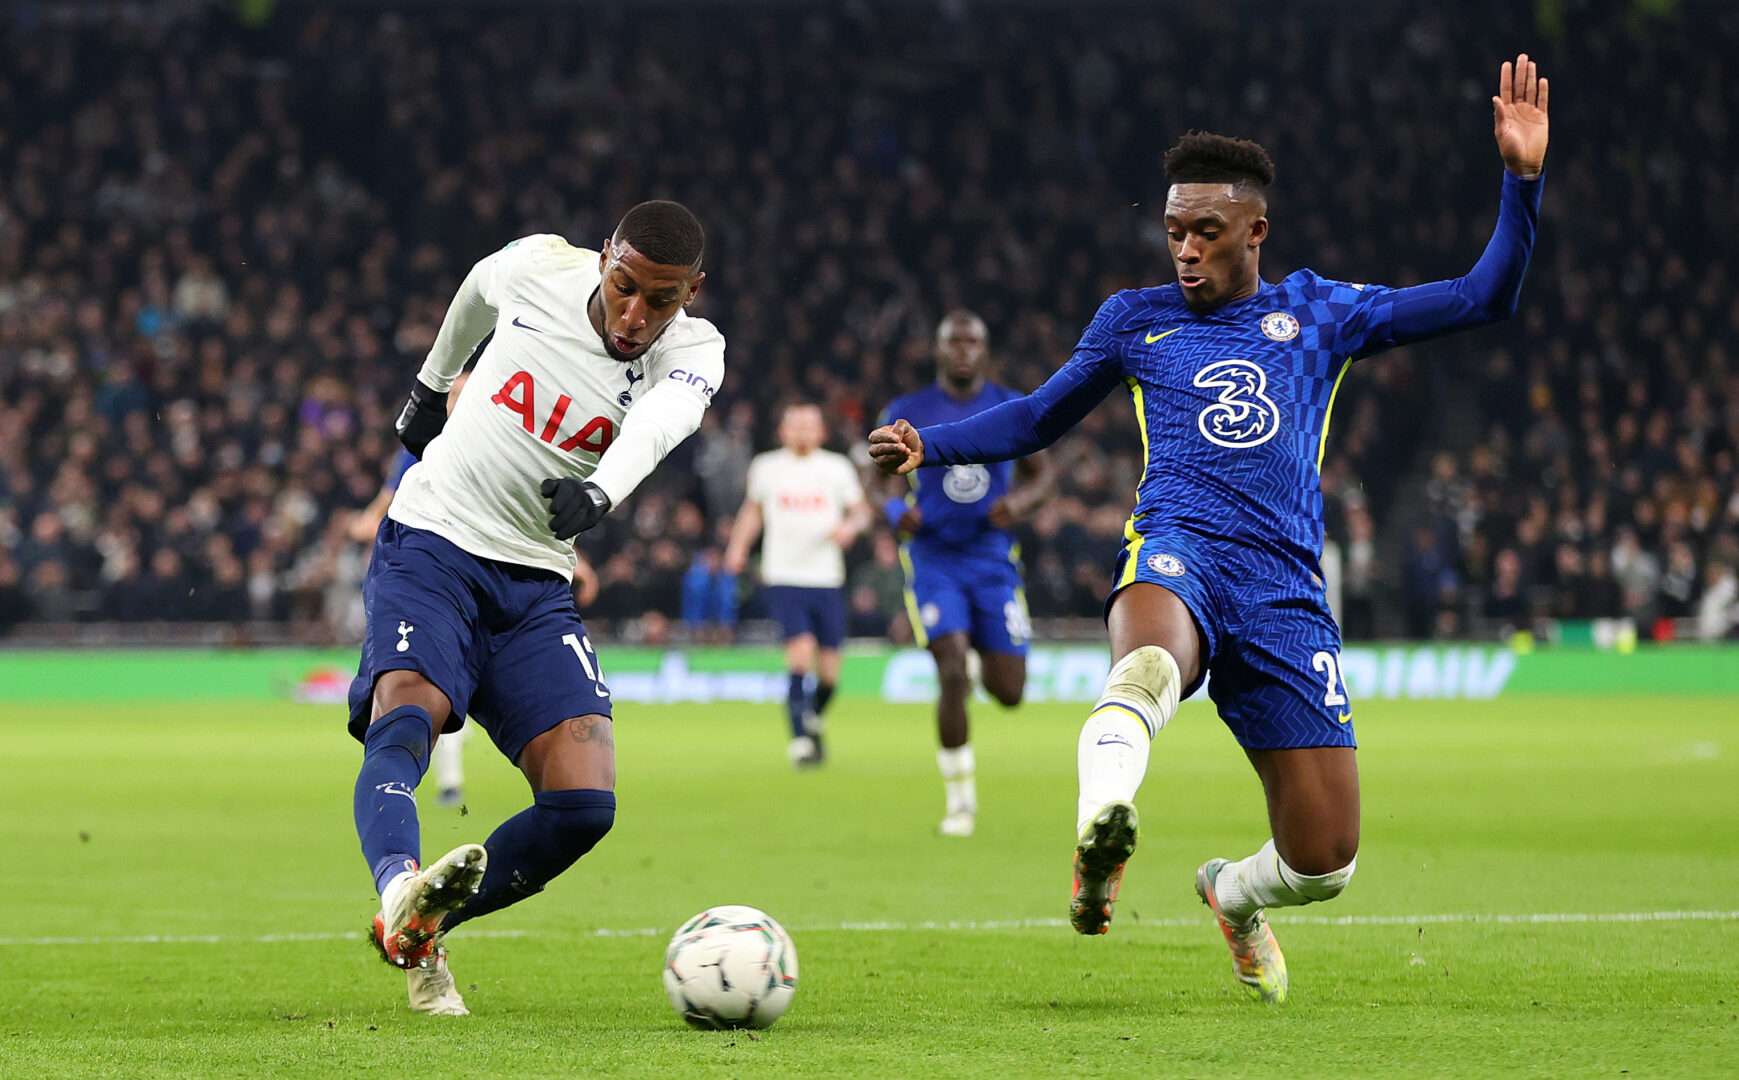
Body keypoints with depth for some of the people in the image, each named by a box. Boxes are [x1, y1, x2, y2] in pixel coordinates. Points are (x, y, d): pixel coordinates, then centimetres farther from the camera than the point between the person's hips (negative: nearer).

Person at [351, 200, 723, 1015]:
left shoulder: (692, 352, -8)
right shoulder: (539, 268, -6)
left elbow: (657, 423, -33)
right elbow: (477, 290, 20)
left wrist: (599, 492, -54)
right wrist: (431, 384, 35)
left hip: (537, 587, 2)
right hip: (432, 546, -2)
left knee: (585, 803, -14)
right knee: (406, 714, -31)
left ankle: (430, 924, 5)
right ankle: (399, 894, -56)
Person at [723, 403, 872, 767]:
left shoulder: (837, 468, 5)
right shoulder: (766, 467, 6)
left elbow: (862, 510, 13)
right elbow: (752, 510, 21)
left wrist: (851, 525, -9)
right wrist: (738, 546, 8)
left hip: (827, 579, 2)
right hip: (783, 578, -1)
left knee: (828, 670, 2)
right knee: (801, 650, -20)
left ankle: (814, 719, 32)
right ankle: (800, 736, -14)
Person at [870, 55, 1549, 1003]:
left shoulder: (1318, 313, 18)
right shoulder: (1136, 321, 20)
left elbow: (1482, 299, 17)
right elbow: (1039, 418, 32)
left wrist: (1521, 180, 5)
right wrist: (927, 447, 17)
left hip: (1285, 592, 2)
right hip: (1176, 552, -1)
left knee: (1324, 864, -1)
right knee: (1149, 666, -44)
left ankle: (1233, 892, 32)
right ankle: (1099, 832, -60)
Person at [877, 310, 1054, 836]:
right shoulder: (908, 413, -1)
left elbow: (1042, 474, 9)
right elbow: (891, 479, 8)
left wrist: (1021, 502, -13)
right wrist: (897, 509, -15)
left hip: (993, 557, 2)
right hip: (933, 557, -2)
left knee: (1009, 692, 0)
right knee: (952, 676, -18)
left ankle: (983, 656, 39)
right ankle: (959, 799, -3)